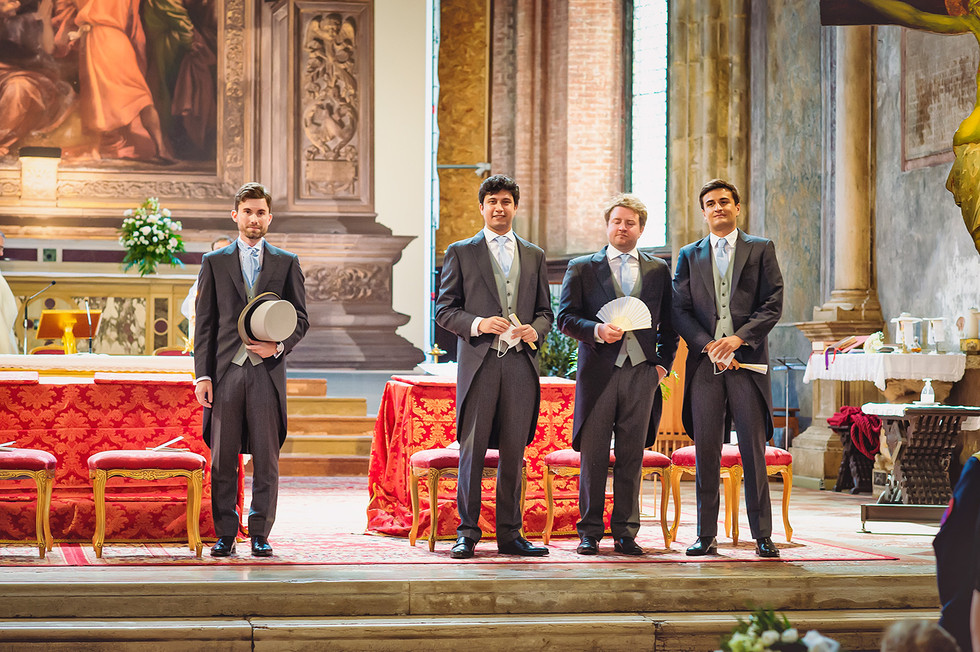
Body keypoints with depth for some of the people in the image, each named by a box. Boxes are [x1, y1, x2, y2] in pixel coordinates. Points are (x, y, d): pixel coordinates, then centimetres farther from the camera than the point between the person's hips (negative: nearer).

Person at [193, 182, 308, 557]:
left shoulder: (287, 263, 11)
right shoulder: (215, 262, 11)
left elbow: (301, 319, 11)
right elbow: (205, 324, 7)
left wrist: (279, 346, -9)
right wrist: (202, 375, -1)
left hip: (267, 371, 0)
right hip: (226, 370, 0)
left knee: (266, 459, 0)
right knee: (222, 459, 0)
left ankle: (260, 535, 7)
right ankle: (225, 536, 6)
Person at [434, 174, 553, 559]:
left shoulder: (534, 256, 17)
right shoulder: (460, 253, 8)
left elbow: (545, 311, 18)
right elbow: (444, 310, 4)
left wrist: (535, 329, -4)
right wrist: (478, 323, -14)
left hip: (521, 364, 3)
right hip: (479, 362, -3)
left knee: (514, 451, 5)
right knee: (472, 449, -4)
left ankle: (509, 534, 10)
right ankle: (467, 533, 1)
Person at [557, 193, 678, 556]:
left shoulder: (658, 270, 14)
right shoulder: (582, 268, 8)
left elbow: (669, 322, 17)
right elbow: (565, 318, 2)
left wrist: (663, 363, 6)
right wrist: (596, 331, -15)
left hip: (641, 374, 2)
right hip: (598, 372, -1)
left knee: (632, 457, 3)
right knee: (593, 456, -1)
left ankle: (625, 533, 8)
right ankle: (590, 532, 6)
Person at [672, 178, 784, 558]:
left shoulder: (761, 250, 9)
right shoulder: (689, 256, 14)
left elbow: (773, 305, 1)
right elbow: (680, 311, 7)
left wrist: (739, 338, -12)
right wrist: (709, 346, -8)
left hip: (747, 361, -2)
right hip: (704, 363, 2)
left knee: (754, 452, -3)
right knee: (706, 453, 2)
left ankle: (762, 536, 0)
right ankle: (706, 536, 6)